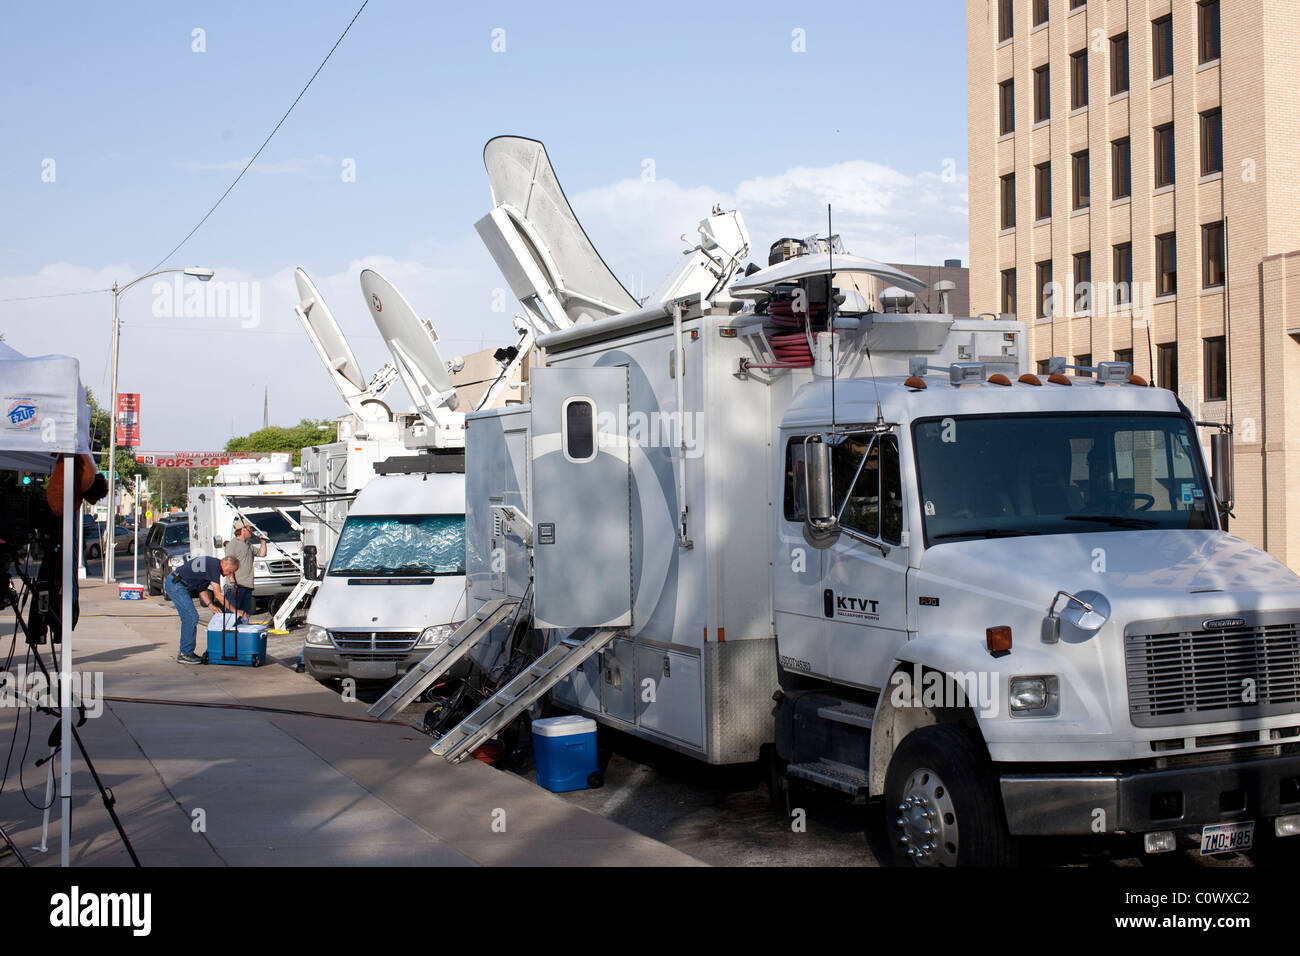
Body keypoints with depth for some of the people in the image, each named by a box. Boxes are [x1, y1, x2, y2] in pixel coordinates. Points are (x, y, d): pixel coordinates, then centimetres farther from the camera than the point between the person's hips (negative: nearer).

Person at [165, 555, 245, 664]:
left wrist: (210, 605, -1)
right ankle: (185, 655, -7)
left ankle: (185, 652, 19)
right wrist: (235, 611, -13)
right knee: (191, 617, -11)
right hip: (176, 585, -11)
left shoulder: (211, 564, 14)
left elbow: (202, 589, 14)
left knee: (188, 618, 13)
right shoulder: (214, 566, -17)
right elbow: (218, 595, -17)